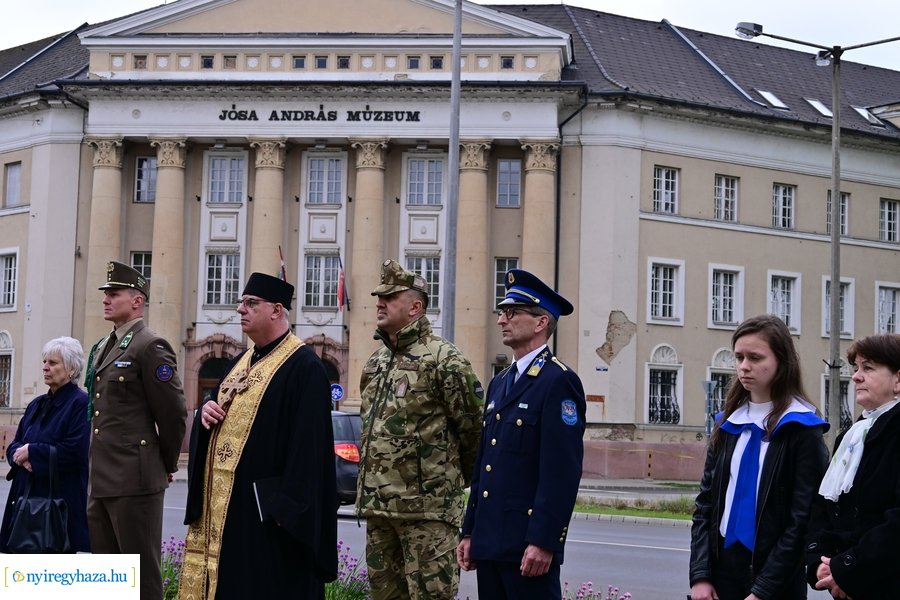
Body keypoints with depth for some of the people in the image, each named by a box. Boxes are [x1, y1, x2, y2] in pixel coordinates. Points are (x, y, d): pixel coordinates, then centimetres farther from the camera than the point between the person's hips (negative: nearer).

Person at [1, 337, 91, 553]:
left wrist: (32, 452, -11)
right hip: (27, 495, 7)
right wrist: (21, 456, -7)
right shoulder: (37, 405, 17)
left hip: (61, 500, -7)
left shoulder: (81, 403, -8)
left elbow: (74, 451, -18)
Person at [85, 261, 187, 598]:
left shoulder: (150, 347, -10)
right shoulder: (101, 349, 17)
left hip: (135, 481, -9)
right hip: (100, 482, 9)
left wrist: (167, 465, -1)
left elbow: (173, 413, -11)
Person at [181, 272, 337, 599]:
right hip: (221, 502, 9)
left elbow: (308, 444, -17)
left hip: (264, 509, -9)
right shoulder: (241, 362, 16)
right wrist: (205, 411, 0)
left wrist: (288, 508, -22)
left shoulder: (303, 366, -12)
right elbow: (221, 414, 24)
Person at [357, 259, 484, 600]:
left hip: (428, 506, -8)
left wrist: (458, 479, 4)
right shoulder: (375, 362, 16)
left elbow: (473, 430, -7)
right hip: (377, 505, 8)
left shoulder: (444, 360, -9)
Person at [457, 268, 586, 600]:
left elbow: (563, 471, -17)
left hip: (529, 546, -8)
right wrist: (469, 532, 16)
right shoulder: (499, 384, 17)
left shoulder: (559, 381, -10)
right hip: (490, 542, 8)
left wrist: (543, 542, -21)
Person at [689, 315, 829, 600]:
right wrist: (700, 575, -5)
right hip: (721, 568, 4)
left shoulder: (802, 431, -6)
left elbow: (802, 520, -11)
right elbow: (705, 503, 6)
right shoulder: (728, 424, 8)